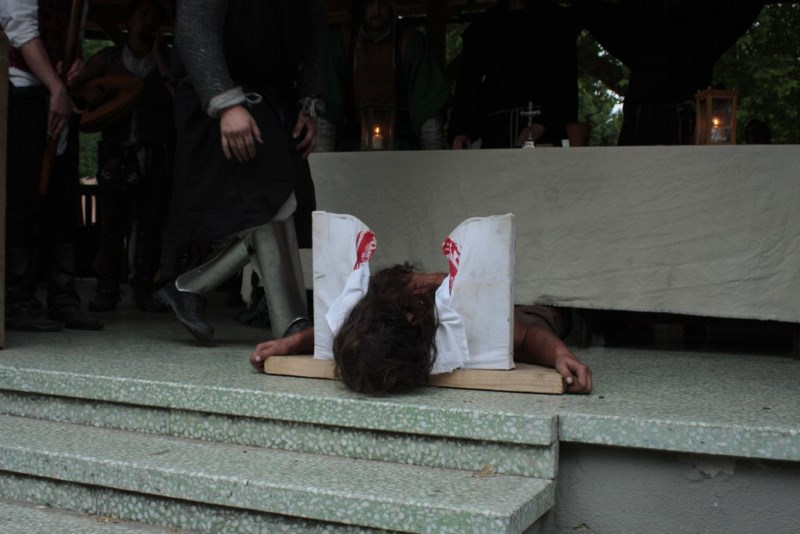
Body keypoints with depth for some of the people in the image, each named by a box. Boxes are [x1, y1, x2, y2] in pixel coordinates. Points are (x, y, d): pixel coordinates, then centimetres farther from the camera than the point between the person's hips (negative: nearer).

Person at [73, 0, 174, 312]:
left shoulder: (167, 61, 11)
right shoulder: (107, 59, 13)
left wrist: (160, 58, -6)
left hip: (156, 155, 0)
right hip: (117, 154, 0)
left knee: (151, 225, 0)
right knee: (111, 223, -3)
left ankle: (143, 289, 7)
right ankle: (106, 290, 3)